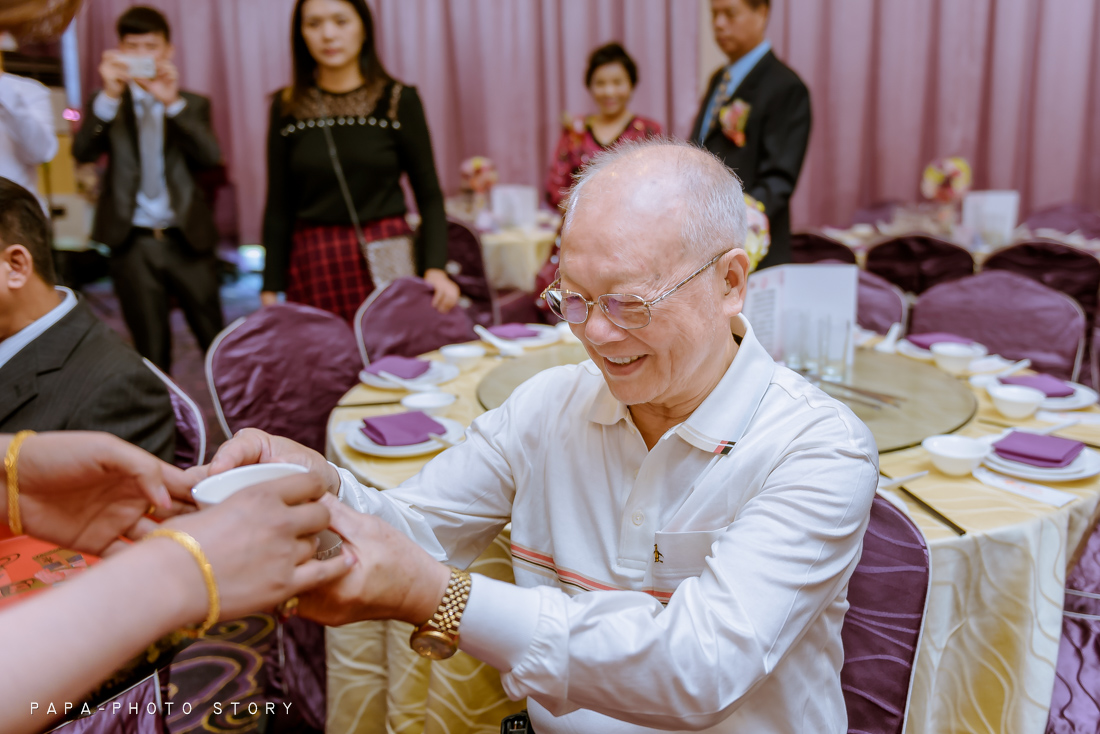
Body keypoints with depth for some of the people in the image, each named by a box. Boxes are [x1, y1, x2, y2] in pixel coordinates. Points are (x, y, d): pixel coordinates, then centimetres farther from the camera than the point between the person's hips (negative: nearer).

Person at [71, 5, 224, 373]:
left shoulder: (192, 105, 9)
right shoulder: (106, 106, 9)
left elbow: (211, 156, -10)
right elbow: (83, 152, -10)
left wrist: (173, 102, -24)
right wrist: (109, 94, -23)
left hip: (188, 240, 0)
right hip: (132, 244, 0)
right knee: (152, 352, 8)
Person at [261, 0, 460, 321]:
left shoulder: (399, 99, 1)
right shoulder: (287, 107, 5)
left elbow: (429, 195, 2)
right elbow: (279, 208, 8)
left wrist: (436, 269, -11)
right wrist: (270, 290, 4)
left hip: (386, 262, -1)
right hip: (313, 266, 2)